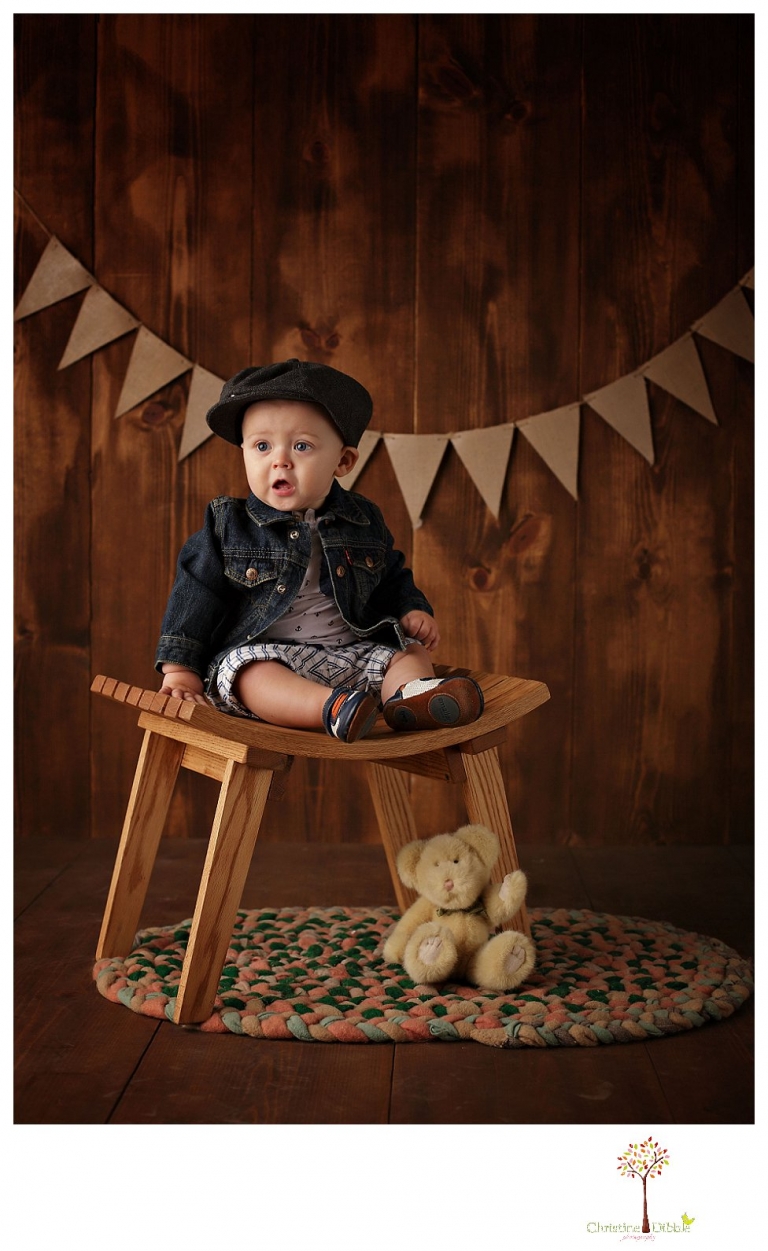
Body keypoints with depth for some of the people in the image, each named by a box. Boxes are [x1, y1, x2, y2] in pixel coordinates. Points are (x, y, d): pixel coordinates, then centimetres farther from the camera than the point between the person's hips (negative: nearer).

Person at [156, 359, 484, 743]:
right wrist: (181, 668, -6)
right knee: (252, 672, -34)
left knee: (411, 653, -11)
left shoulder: (363, 522, 9)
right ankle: (332, 707, -56)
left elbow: (391, 578, 23)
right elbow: (196, 593, 0)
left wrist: (411, 610, 2)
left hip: (354, 653, 4)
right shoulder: (228, 525, 1)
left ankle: (409, 696, -42)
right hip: (257, 652, -4)